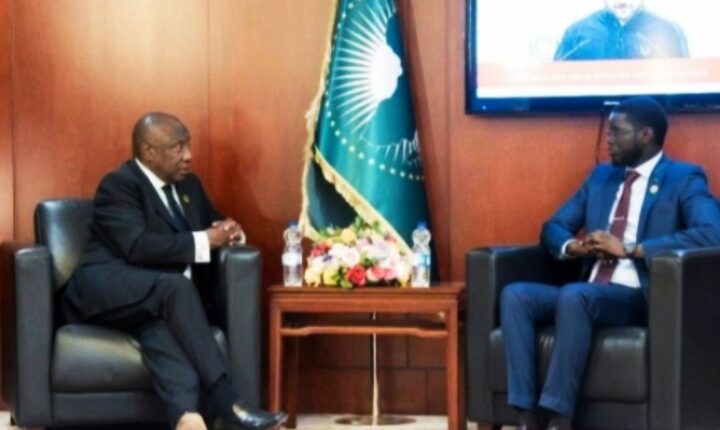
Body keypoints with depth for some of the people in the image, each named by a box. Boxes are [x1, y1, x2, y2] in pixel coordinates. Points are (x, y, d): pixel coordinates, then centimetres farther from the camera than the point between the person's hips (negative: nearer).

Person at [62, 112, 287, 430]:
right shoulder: (117, 186, -7)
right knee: (176, 286, -35)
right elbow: (138, 247, -20)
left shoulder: (187, 184, 17)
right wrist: (203, 241, -15)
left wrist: (226, 230, 4)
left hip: (156, 298, 6)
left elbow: (212, 221, 30)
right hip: (106, 292, -6)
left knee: (159, 326, -33)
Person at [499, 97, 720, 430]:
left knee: (574, 295, -35)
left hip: (638, 296, -6)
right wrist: (573, 246, -4)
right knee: (514, 295, -19)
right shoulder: (601, 176, 21)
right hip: (585, 294, 6)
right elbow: (552, 227, 22)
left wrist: (629, 249, -20)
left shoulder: (684, 179, 1)